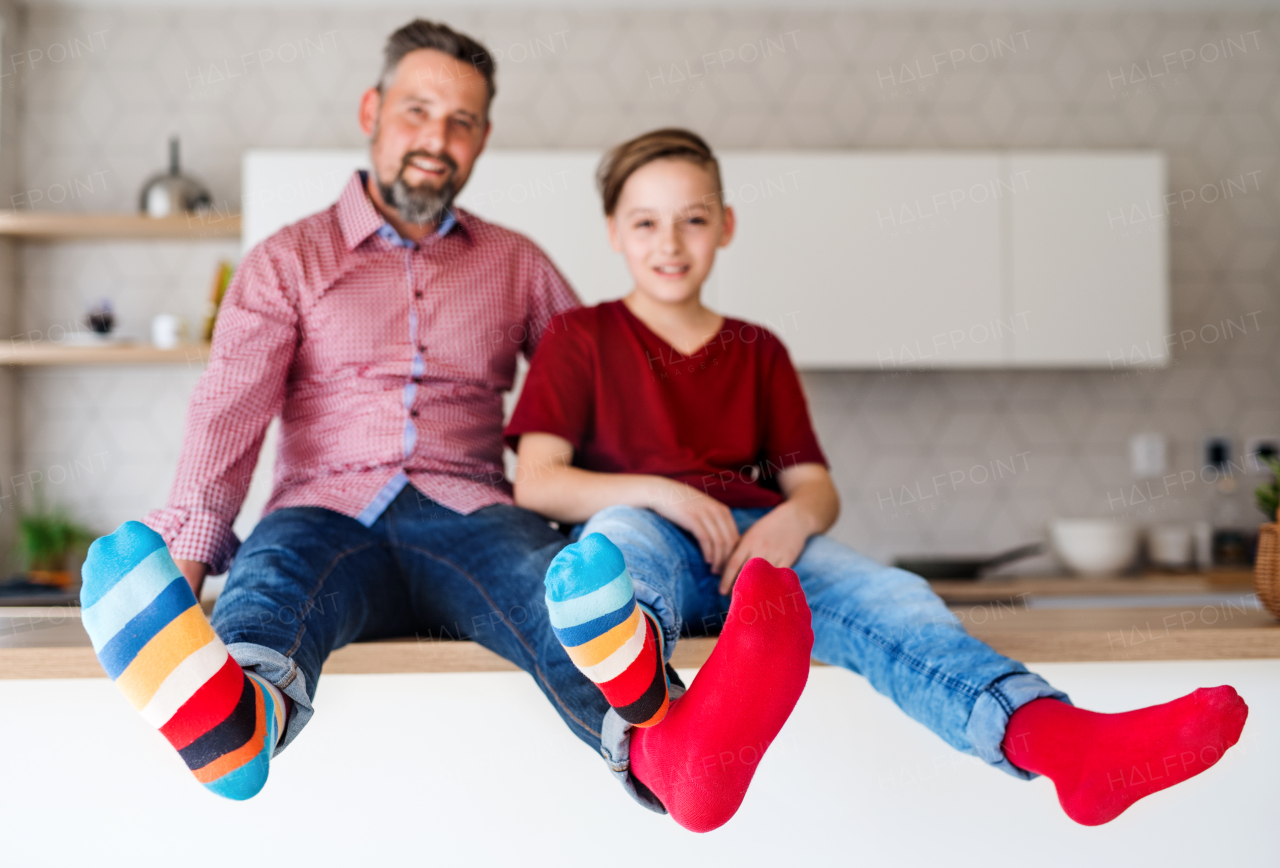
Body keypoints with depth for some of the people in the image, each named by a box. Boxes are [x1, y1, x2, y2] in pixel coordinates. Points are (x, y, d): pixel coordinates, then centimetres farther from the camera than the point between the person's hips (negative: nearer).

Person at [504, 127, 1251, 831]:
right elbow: (537, 483, 3)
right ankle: (657, 738, -75)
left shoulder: (759, 354, 26)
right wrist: (655, 491, -15)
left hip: (760, 544, 3)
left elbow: (818, 488, 17)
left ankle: (1056, 739, -56)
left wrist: (792, 518, -10)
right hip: (653, 538, -3)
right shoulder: (581, 340, 16)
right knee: (610, 541, -41)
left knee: (888, 597, -28)